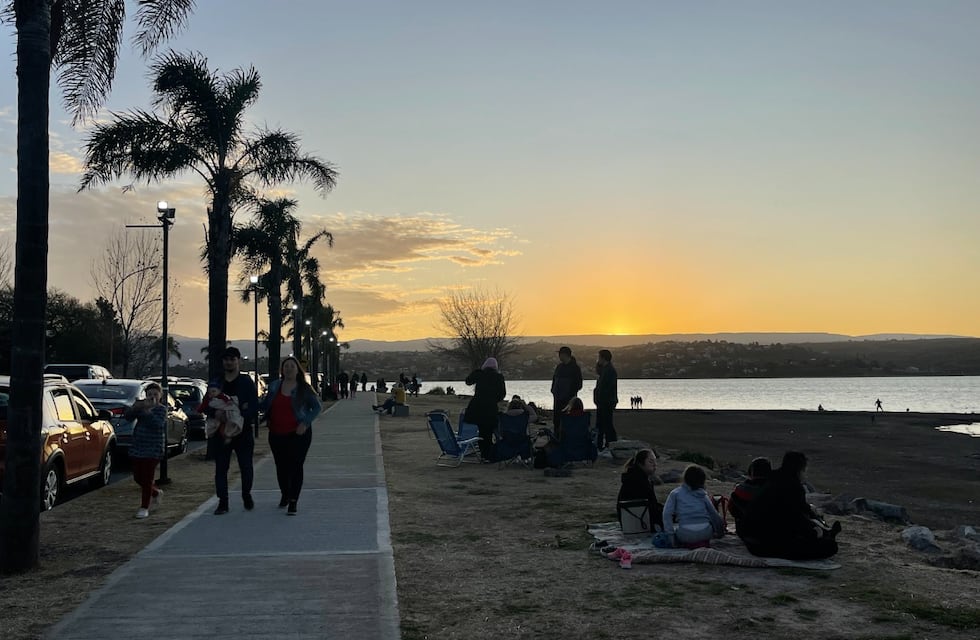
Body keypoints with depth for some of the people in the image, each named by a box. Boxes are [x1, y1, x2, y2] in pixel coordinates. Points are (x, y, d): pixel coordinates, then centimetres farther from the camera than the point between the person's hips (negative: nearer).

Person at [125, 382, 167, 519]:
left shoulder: (161, 409, -4)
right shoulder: (140, 404, 8)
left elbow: (158, 424, -22)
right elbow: (127, 416, -7)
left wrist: (147, 411, -32)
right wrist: (136, 407, -25)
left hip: (153, 450, -5)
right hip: (136, 447, 5)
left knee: (147, 479, -5)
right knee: (137, 477, 12)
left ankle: (144, 507, 6)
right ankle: (156, 492, 38)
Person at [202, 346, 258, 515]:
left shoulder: (247, 382, 3)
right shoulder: (215, 383, 10)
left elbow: (254, 406, -4)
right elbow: (206, 407, 4)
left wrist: (241, 415, -20)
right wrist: (216, 413, -18)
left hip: (243, 431, -2)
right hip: (220, 431, 2)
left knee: (246, 467, 3)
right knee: (221, 468, 3)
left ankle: (247, 496, 25)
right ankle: (222, 502, 9)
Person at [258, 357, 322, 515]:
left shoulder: (304, 389, -3)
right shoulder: (274, 386, 6)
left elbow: (317, 407, 1)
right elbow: (264, 406, 16)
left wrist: (305, 422, -12)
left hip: (298, 433, -3)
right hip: (277, 434, 4)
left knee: (296, 467, -6)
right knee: (281, 467, 12)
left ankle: (293, 502, -2)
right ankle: (285, 495, 34)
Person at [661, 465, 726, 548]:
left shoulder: (676, 493, 8)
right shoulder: (703, 494, 14)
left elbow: (667, 513, -3)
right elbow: (714, 514, 19)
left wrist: (670, 533, -1)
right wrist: (720, 531, 33)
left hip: (685, 535, -3)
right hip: (705, 533, 3)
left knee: (674, 527, 27)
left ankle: (688, 544, 9)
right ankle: (702, 542, 15)